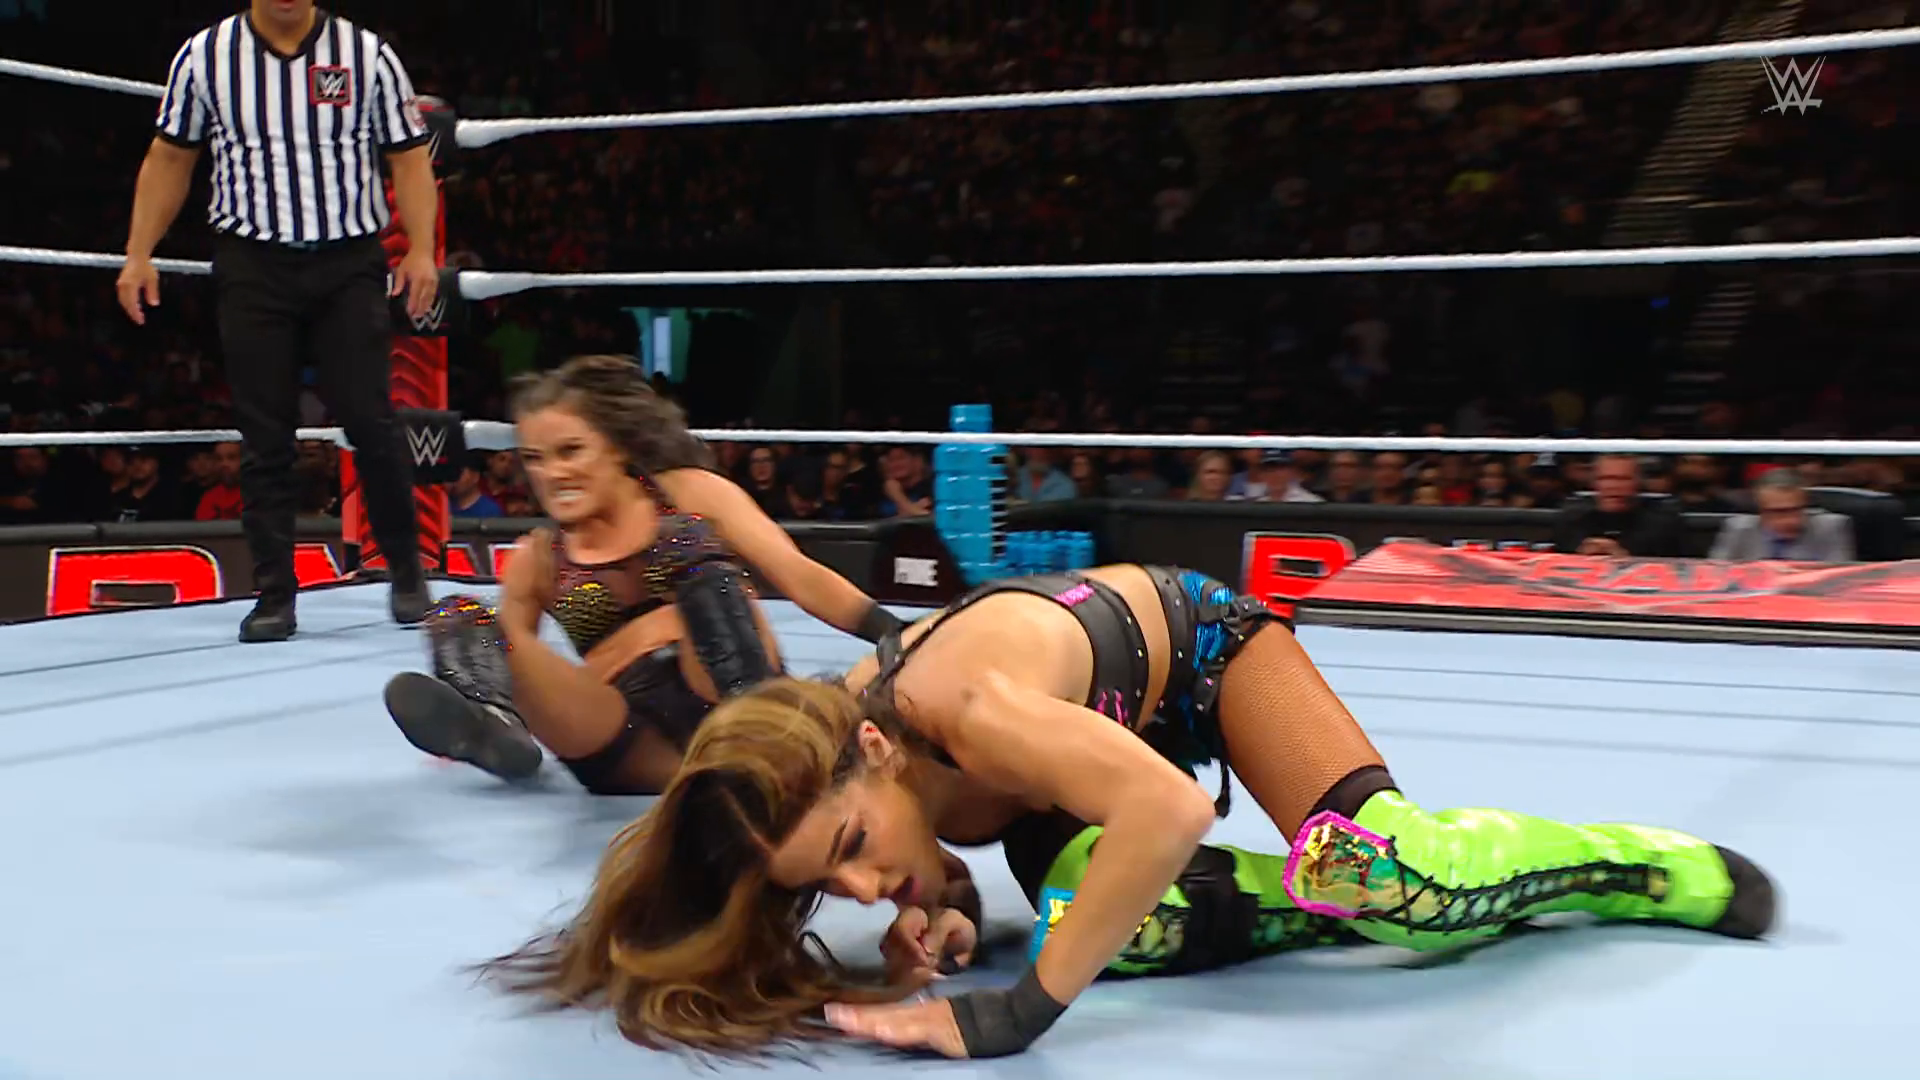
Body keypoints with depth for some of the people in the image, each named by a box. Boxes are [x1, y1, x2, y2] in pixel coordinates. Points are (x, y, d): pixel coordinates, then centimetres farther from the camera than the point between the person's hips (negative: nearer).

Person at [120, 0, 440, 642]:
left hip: (350, 263, -1)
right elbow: (170, 159, 12)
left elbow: (409, 157, 3)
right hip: (251, 268, 1)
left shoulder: (368, 54, 3)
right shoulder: (204, 56, 6)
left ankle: (407, 569, 11)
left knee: (370, 422, -7)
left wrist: (422, 250, -9)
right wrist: (139, 254, 6)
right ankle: (275, 594, 8)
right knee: (264, 437, 1)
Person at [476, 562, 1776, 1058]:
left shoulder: (964, 705, -44)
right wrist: (934, 910, -24)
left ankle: (1662, 862, 0)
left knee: (1379, 867, -27)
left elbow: (1172, 811, -55)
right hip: (1107, 724, 6)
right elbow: (933, 848, -1)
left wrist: (1020, 1014, -49)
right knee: (1092, 914, -23)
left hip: (1194, 644, -5)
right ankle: (1333, 888, 1)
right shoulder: (824, 764, -22)